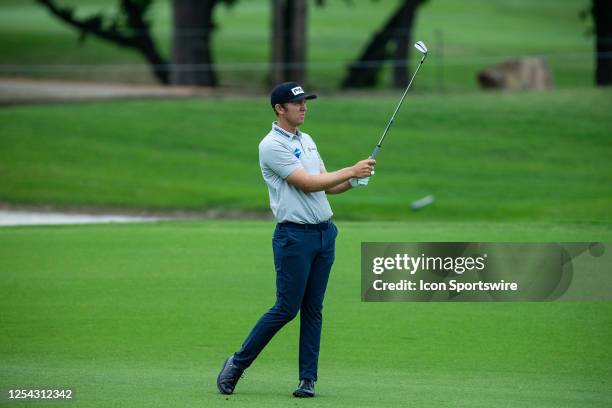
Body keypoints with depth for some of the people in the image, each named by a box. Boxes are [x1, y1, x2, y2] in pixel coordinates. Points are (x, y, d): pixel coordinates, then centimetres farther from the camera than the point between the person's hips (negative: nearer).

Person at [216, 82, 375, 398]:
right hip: (294, 236, -8)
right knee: (286, 308, -7)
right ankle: (237, 363, 6)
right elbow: (308, 184, -17)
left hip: (324, 232, 8)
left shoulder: (306, 141, 16)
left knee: (313, 310, 5)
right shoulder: (272, 146, -12)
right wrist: (350, 171, -13)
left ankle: (308, 379, 7)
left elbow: (326, 185, 16)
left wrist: (355, 181, -3)